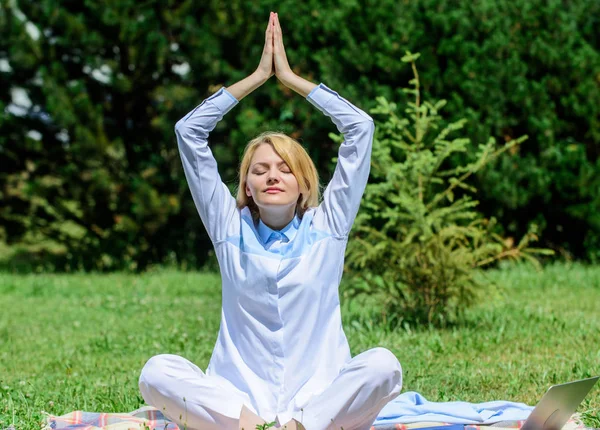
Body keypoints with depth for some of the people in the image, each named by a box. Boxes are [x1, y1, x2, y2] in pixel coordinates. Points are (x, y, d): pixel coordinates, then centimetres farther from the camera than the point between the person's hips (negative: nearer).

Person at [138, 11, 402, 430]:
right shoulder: (232, 229, 13)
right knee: (158, 371, -27)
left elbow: (361, 127, 9)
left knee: (382, 365, -31)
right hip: (239, 396, 0)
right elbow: (188, 131, 12)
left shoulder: (326, 226, 12)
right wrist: (257, 76, 14)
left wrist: (291, 77, 15)